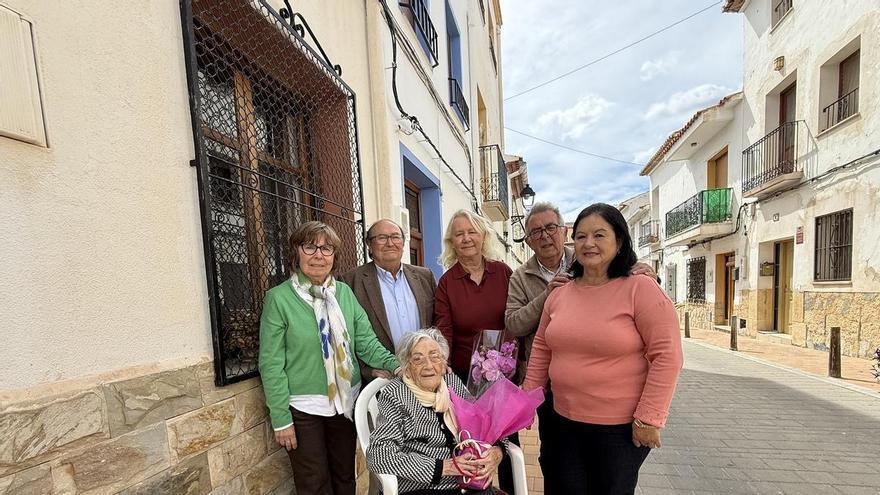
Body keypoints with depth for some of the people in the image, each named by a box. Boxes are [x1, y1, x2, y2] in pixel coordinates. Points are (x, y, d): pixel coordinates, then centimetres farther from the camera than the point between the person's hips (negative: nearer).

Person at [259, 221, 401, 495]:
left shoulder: (345, 292, -1)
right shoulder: (279, 298, -12)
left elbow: (366, 342, -1)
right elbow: (271, 364, -10)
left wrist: (393, 364, -18)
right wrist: (281, 419, -10)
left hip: (346, 402, 4)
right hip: (303, 407, -3)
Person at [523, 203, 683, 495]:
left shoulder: (640, 289, -14)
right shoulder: (559, 294, 1)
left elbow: (667, 356, -15)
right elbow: (541, 349, 8)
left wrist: (648, 418, -15)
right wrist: (528, 397, 8)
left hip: (621, 426, -4)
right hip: (565, 422, 5)